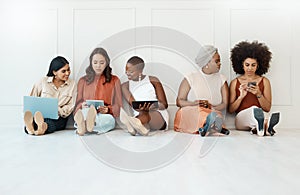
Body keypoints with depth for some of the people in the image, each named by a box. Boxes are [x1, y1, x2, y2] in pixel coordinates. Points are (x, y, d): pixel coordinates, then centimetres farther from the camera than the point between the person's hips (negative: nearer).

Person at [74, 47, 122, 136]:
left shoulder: (114, 80, 16)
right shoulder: (83, 81, 21)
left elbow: (118, 106, 10)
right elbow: (77, 104, 16)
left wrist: (108, 109, -13)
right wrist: (82, 106, -9)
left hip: (106, 116, -1)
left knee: (110, 119, -38)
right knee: (85, 111, -35)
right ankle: (81, 124, -67)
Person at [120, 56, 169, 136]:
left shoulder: (153, 80, 10)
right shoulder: (125, 86, 15)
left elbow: (165, 104, 5)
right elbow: (132, 103, -4)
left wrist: (156, 106, -19)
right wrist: (140, 108, -29)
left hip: (158, 114, -1)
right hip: (139, 115, 1)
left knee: (147, 114, -36)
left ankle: (135, 123, -66)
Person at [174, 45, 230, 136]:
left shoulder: (221, 79, 16)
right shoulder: (191, 78, 9)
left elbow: (224, 105, 8)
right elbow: (179, 101, 3)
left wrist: (211, 106, -13)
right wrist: (194, 103, -16)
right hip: (188, 114, -2)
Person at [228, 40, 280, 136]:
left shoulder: (264, 81, 12)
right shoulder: (235, 83, 10)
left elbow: (267, 108, 6)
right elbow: (231, 110, 6)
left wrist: (258, 94, -11)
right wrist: (241, 96, -10)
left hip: (259, 117, 2)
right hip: (241, 119, -2)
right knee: (254, 109, -37)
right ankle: (265, 126, -65)